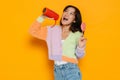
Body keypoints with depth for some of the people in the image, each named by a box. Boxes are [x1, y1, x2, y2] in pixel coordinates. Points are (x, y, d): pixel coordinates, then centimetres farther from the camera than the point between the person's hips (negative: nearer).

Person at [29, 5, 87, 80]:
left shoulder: (77, 34, -1)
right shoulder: (52, 30, 7)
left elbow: (79, 55, 7)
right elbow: (33, 31, 9)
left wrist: (81, 47, -14)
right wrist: (42, 17, 2)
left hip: (71, 70, -3)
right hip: (57, 70, 3)